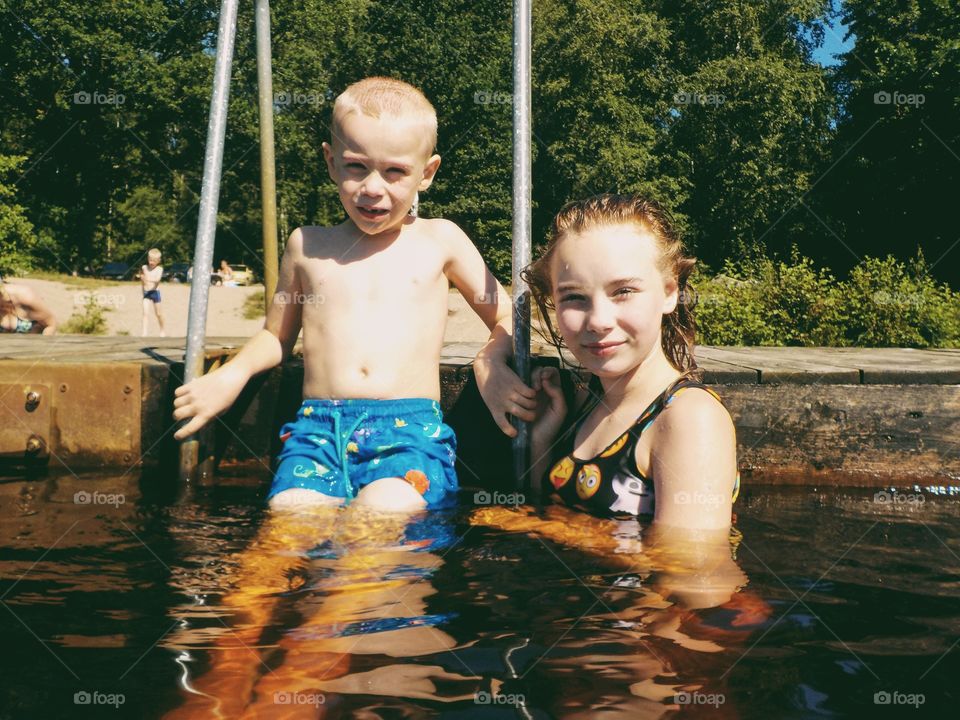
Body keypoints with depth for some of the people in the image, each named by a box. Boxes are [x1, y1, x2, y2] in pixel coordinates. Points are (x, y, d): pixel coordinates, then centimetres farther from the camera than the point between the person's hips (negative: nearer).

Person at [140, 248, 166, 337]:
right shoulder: (144, 268, 4)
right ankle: (144, 332, -15)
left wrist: (148, 279, -40)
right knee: (145, 312, -11)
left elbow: (157, 279, -25)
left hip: (155, 292, -2)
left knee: (158, 313, 11)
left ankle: (162, 330, 29)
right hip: (146, 293, 2)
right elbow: (142, 280, 17)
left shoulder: (159, 269, -6)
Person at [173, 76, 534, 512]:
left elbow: (506, 319, 19)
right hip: (319, 428, 2)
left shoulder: (439, 240, 12)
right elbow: (276, 336, 29)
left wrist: (490, 364, -3)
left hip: (411, 429, -2)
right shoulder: (307, 246, 17)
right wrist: (234, 373, 8)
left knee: (386, 511, -33)